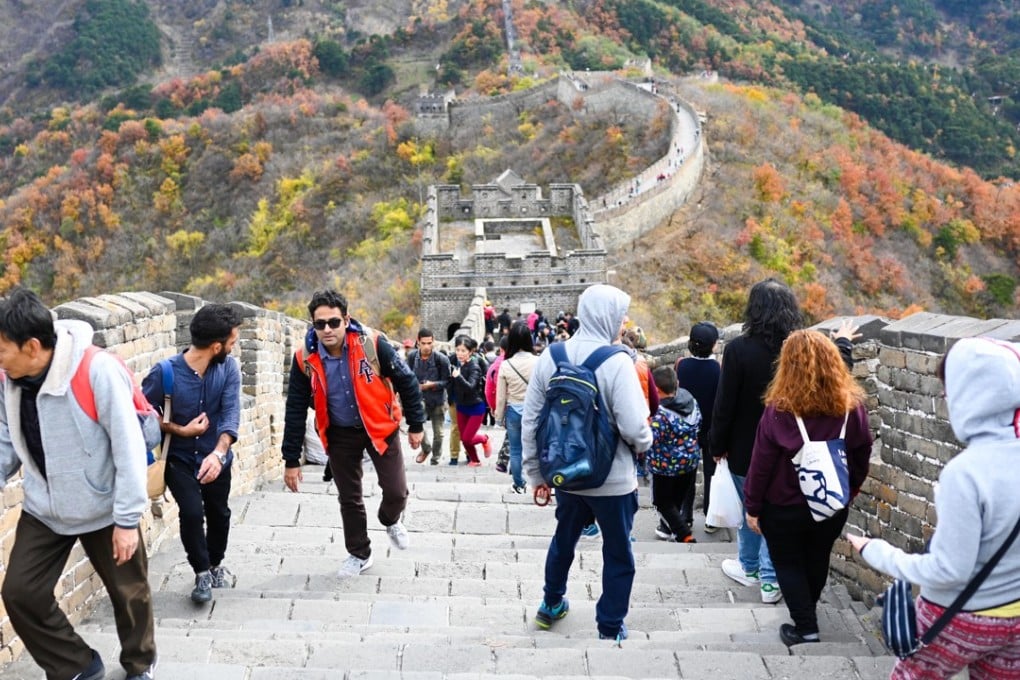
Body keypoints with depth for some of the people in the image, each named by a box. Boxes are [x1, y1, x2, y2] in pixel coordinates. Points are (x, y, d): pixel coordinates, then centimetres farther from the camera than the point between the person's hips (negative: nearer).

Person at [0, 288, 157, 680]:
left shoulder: (97, 370, -28)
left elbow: (129, 447, -23)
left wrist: (127, 518, -20)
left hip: (103, 509, -5)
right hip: (42, 510, 5)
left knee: (127, 592, 12)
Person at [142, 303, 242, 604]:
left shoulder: (228, 368, -14)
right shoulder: (165, 372, -22)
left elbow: (231, 412, -22)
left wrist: (219, 453, -36)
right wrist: (182, 430, -18)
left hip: (215, 457, 3)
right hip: (179, 458, -3)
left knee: (219, 513, 14)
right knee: (192, 511, -17)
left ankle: (216, 565, 42)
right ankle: (202, 573, 7)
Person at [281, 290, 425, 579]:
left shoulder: (371, 344, -24)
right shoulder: (305, 359, -17)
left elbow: (407, 382, -11)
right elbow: (295, 411, -8)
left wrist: (416, 425, -4)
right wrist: (292, 460, -6)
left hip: (380, 426, -2)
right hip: (340, 433, 2)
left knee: (396, 491, -2)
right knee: (349, 498, 11)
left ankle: (391, 522, 35)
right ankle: (359, 554, 33)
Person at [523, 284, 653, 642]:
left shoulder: (550, 357, -5)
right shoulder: (616, 362, -19)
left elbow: (530, 420, -1)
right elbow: (634, 427, -23)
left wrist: (535, 472, 10)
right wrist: (644, 444, 1)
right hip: (612, 479, -5)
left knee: (563, 539, 27)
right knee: (618, 554, 14)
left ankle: (552, 605, 45)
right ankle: (611, 628, 24)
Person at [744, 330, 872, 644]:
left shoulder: (779, 410, -21)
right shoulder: (853, 407, -10)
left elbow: (761, 463, -15)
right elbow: (862, 458, 1)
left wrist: (752, 506, -4)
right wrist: (848, 492, 16)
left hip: (784, 509, -4)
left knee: (788, 563, 15)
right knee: (817, 560, 23)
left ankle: (805, 627, 12)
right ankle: (806, 613, 42)